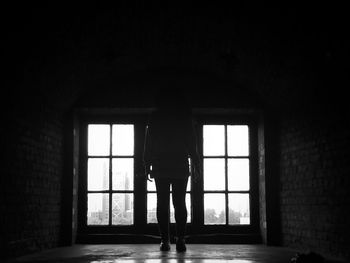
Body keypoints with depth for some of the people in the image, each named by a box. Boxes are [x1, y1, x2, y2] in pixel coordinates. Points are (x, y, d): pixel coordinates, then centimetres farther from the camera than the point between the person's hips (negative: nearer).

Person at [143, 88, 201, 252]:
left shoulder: (154, 118, 6)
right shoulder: (184, 116, 4)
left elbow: (148, 144, 5)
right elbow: (192, 143, 2)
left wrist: (147, 165, 9)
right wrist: (195, 163, 7)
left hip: (160, 167, 0)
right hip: (181, 166, 0)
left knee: (162, 203, 2)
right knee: (180, 203, 2)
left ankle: (164, 240, -2)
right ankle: (180, 240, -7)